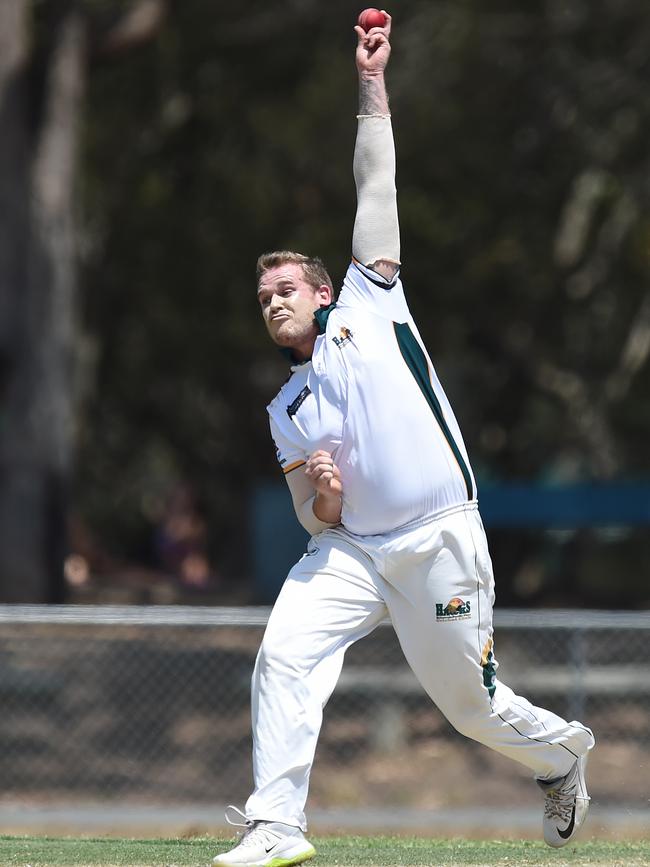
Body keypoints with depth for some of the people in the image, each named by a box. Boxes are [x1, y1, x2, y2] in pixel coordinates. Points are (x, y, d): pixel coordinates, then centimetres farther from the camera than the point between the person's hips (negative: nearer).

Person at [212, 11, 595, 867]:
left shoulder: (368, 301, 10)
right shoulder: (287, 410, 18)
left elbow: (376, 188, 6)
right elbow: (315, 524, 15)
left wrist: (372, 85, 1)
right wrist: (322, 501, -8)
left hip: (439, 540, -4)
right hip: (351, 549, 4)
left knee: (466, 698, 2)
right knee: (283, 658, -18)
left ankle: (560, 750, 31)